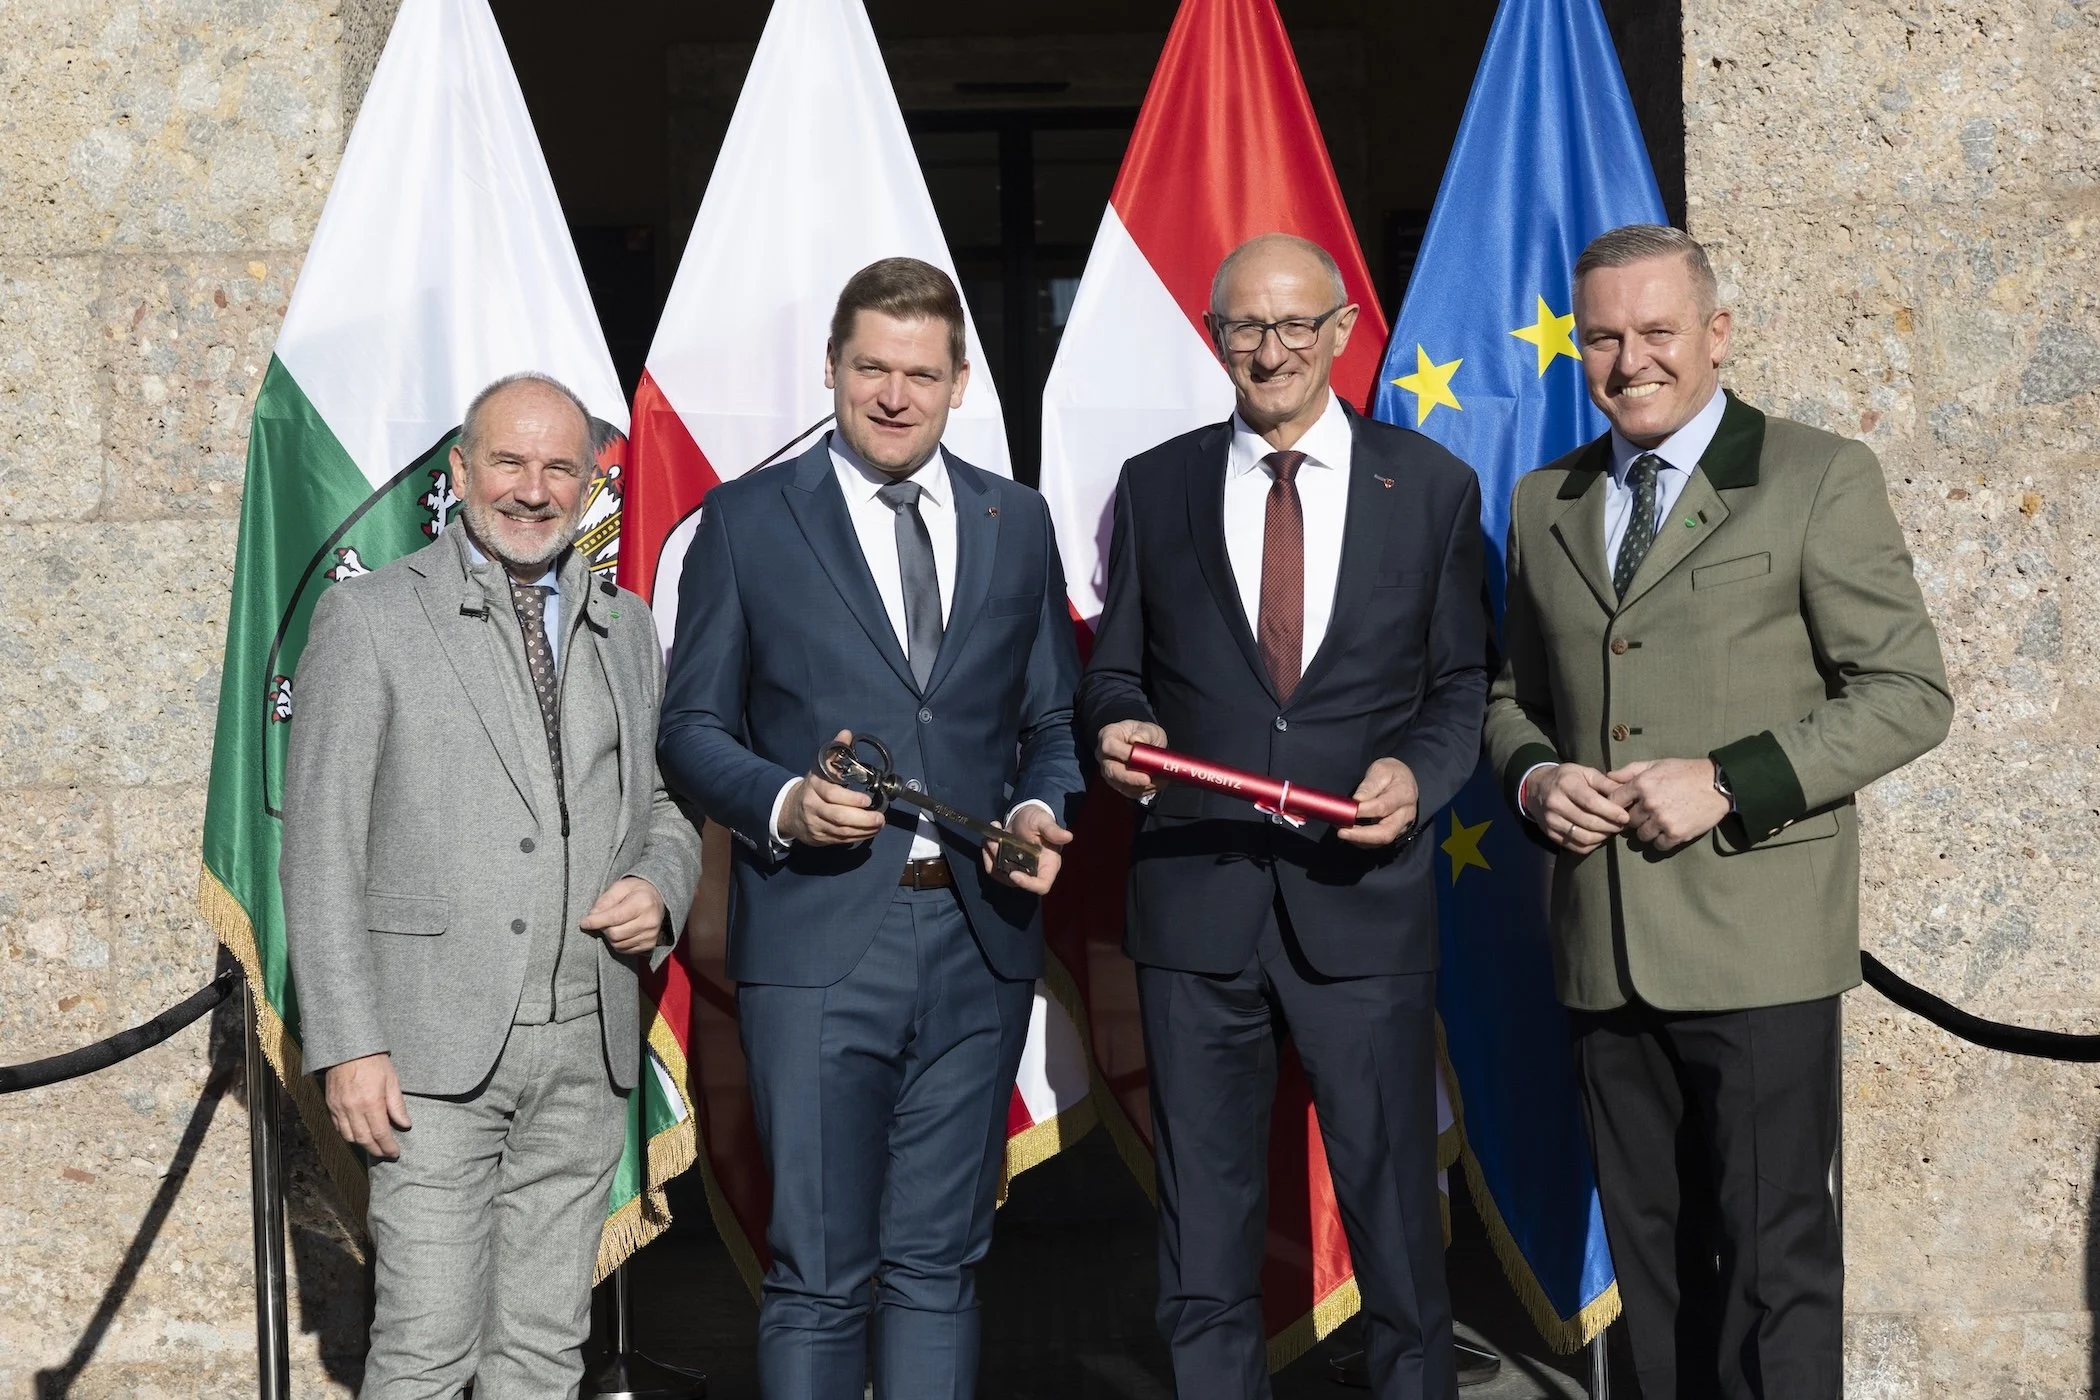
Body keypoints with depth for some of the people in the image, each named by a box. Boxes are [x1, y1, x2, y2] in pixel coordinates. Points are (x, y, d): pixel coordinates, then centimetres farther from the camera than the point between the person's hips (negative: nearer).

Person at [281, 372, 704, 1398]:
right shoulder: (370, 617, 0)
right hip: (438, 1041, -4)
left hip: (588, 1043, 4)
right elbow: (321, 846, -4)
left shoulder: (626, 628, 14)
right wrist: (348, 1045, -11)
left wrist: (659, 887, -2)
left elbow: (662, 806, 22)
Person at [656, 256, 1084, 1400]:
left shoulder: (1017, 523, 13)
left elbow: (1052, 721, 17)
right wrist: (784, 805, -14)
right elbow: (690, 726, 4)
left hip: (979, 940, 3)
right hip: (819, 944, -3)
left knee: (939, 1263, 11)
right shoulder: (746, 521, 4)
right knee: (818, 1274, -1)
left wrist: (1040, 810, -4)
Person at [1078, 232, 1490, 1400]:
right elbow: (1116, 669, 11)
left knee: (1396, 1213, 5)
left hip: (1364, 898, -1)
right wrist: (1117, 728, -11)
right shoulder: (1156, 487, 8)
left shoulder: (1433, 486, 5)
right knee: (1205, 1230, 11)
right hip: (1196, 900, 2)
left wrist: (1420, 774, -12)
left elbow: (1462, 685, 7)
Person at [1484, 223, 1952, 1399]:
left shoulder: (1820, 479, -2)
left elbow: (1910, 692, -6)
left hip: (1756, 947, -5)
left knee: (1776, 1260, -1)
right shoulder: (1544, 502, 14)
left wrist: (1726, 781, -16)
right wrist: (1534, 776, -1)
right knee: (1651, 1250, 13)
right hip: (1605, 947, 5)